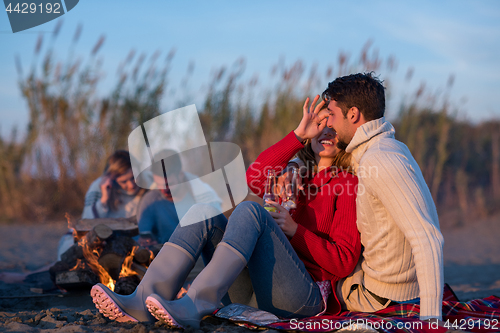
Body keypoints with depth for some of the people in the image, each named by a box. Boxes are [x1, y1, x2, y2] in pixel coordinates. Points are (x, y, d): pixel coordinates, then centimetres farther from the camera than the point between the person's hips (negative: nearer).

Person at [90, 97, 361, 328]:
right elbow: (254, 178, 1)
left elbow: (344, 261, -4)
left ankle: (193, 307, -40)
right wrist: (298, 135, -2)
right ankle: (144, 300, -30)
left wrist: (295, 230, -9)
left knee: (249, 210, -26)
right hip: (254, 293, 6)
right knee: (204, 211, -12)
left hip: (307, 294, -6)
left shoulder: (347, 183, 8)